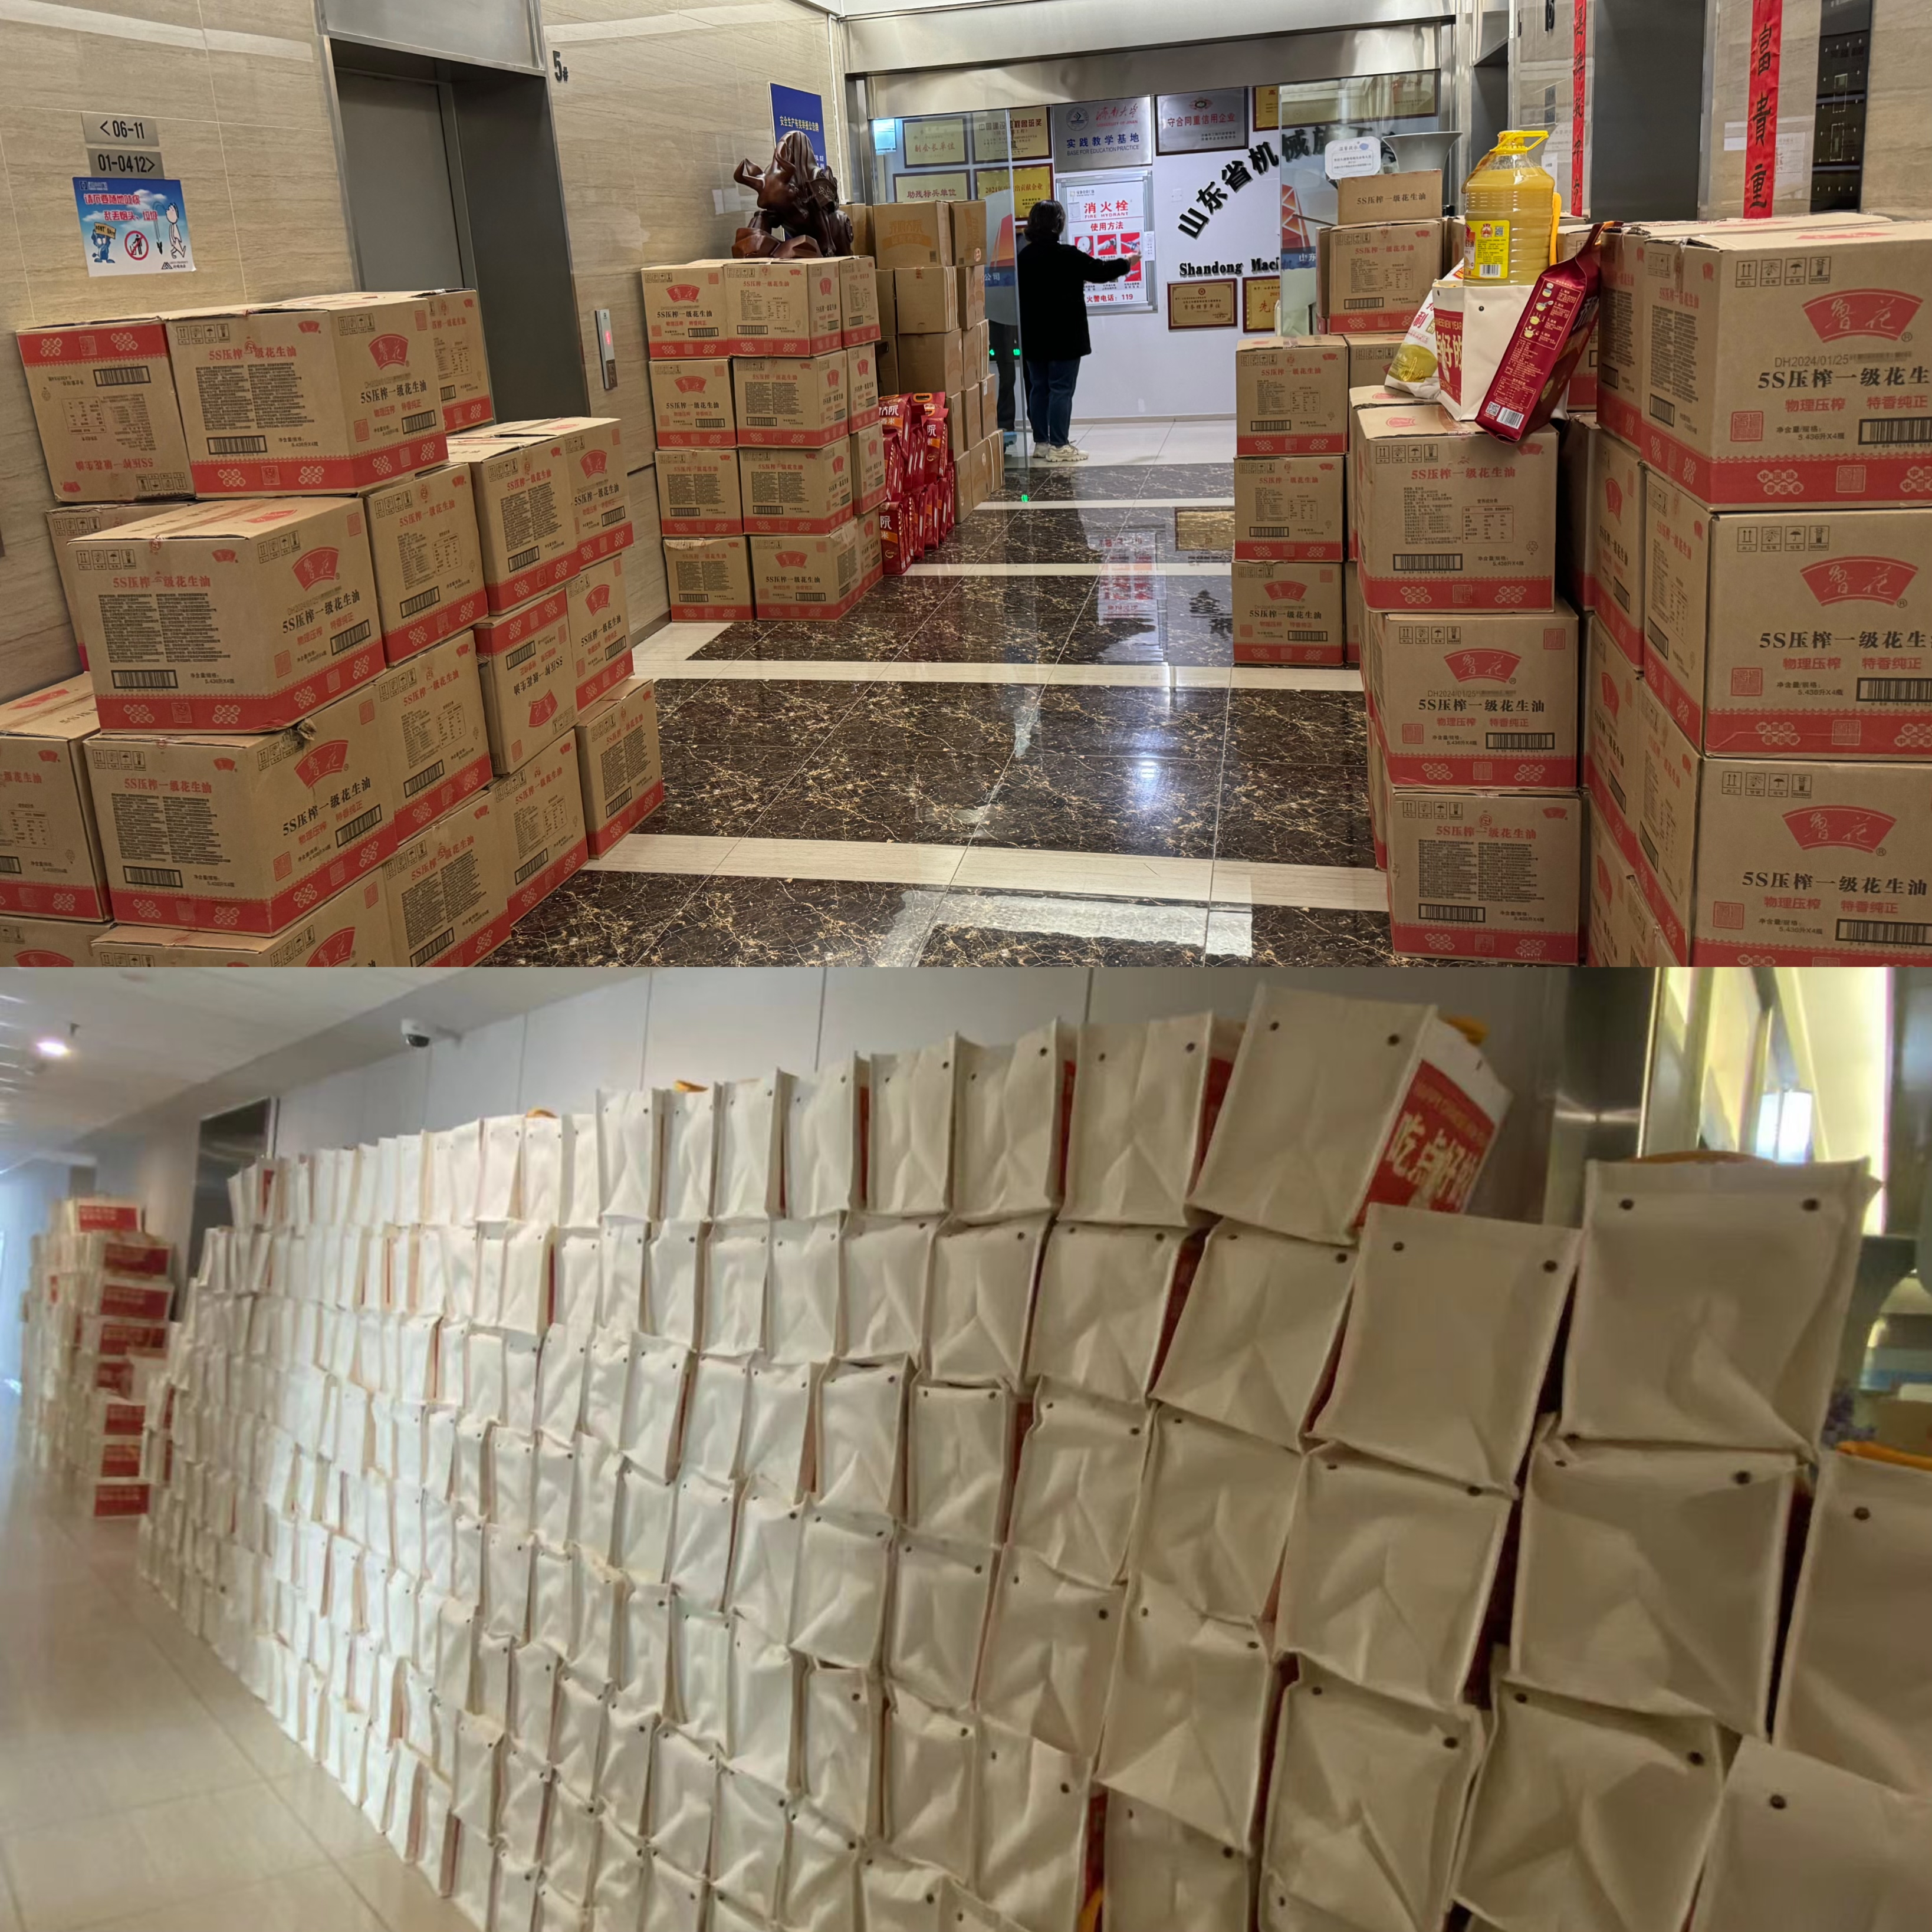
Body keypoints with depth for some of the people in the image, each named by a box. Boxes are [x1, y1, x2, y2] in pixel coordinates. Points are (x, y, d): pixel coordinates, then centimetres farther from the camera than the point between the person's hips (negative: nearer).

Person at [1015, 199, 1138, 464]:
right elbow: (1100, 271, -6)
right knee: (1062, 389, -3)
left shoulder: (1025, 256, 4)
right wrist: (1126, 263, 11)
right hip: (1064, 335, -7)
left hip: (1034, 337, 7)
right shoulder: (1065, 255, -15)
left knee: (1038, 387, 12)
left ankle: (1041, 442, 16)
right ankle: (1058, 446, -3)